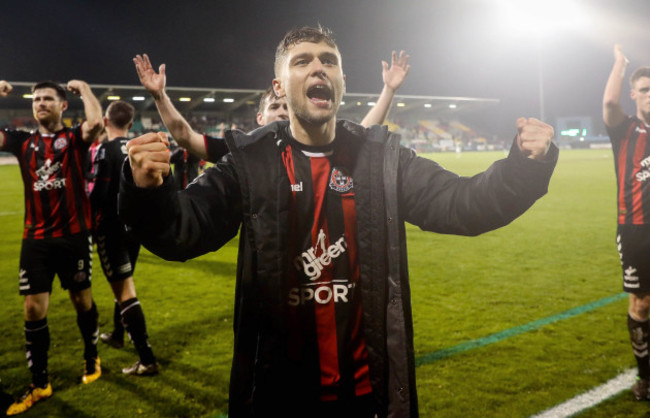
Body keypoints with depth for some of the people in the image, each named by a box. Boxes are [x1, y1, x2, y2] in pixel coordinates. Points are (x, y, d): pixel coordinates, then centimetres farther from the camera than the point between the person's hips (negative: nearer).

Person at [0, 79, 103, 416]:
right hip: (35, 239, 3)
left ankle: (91, 359, 36)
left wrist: (83, 88, -10)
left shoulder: (74, 138, -2)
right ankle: (39, 384, 18)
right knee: (34, 309, 3)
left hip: (74, 236, -3)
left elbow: (96, 122, -24)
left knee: (82, 299, 12)